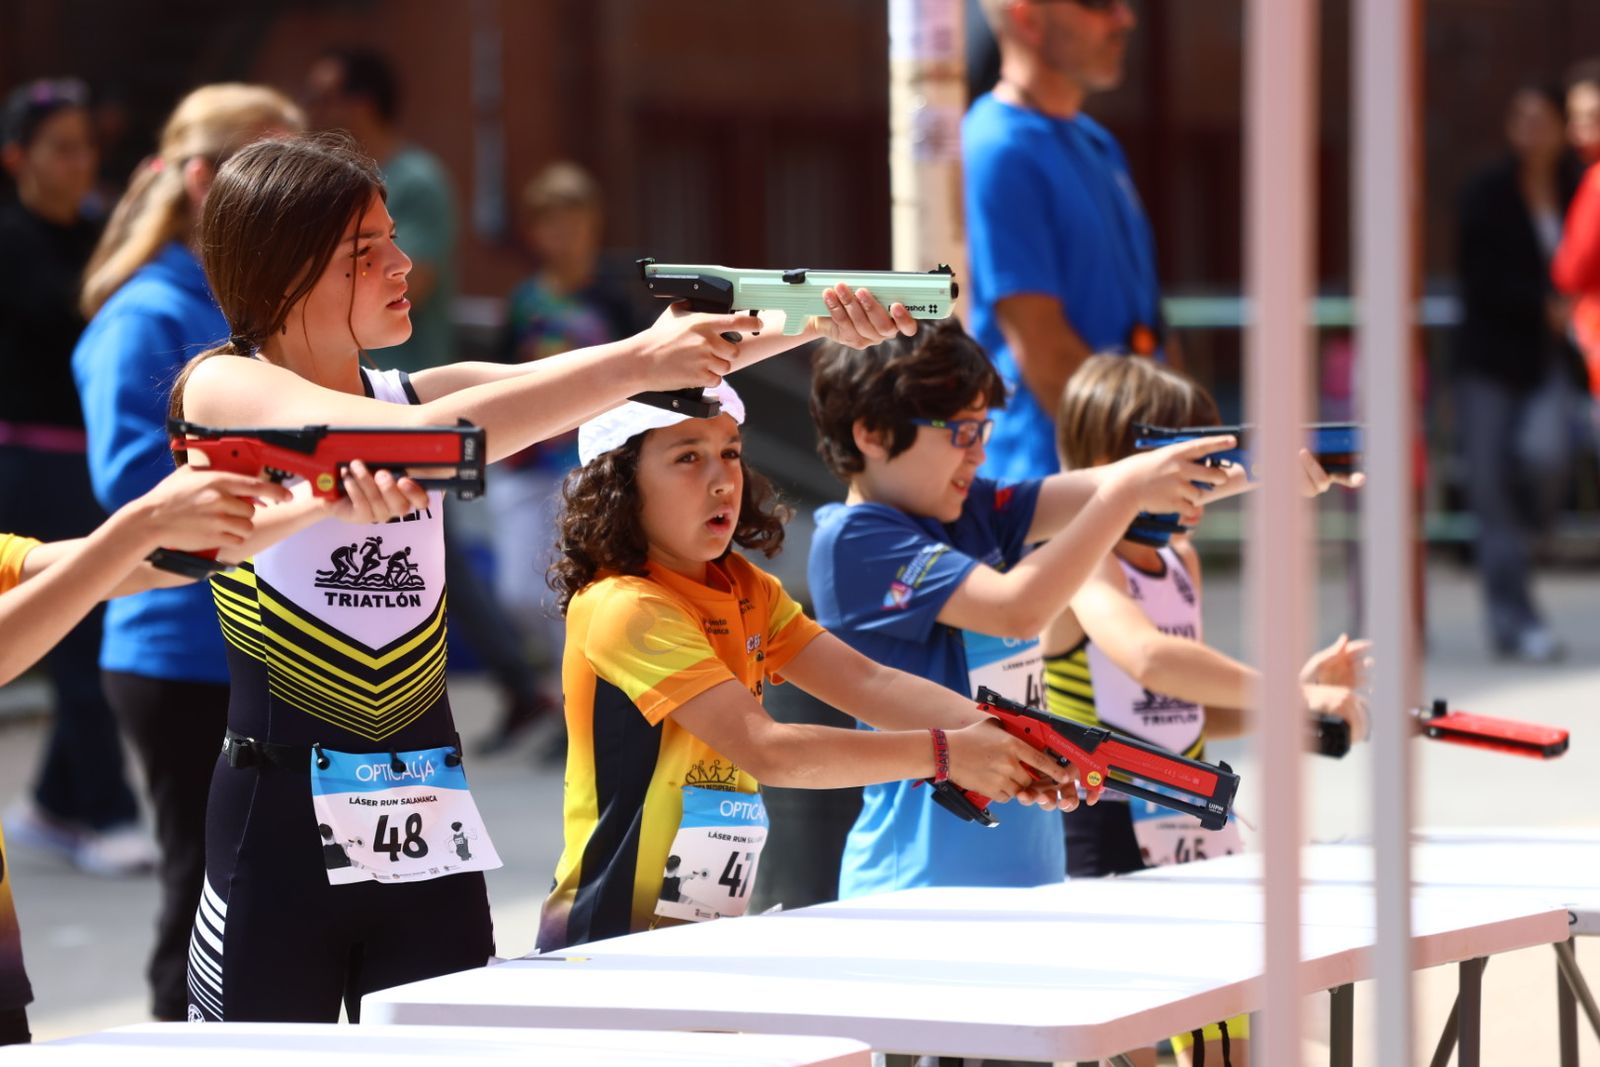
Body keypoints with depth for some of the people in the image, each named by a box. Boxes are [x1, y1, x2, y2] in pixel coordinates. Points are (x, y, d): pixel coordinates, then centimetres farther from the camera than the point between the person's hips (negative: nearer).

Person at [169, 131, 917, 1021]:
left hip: (430, 822, 5)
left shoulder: (420, 393, 9)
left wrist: (812, 327, -15)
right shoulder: (223, 389, -7)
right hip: (281, 822, -5)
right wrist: (639, 361, -24)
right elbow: (408, 442, -22)